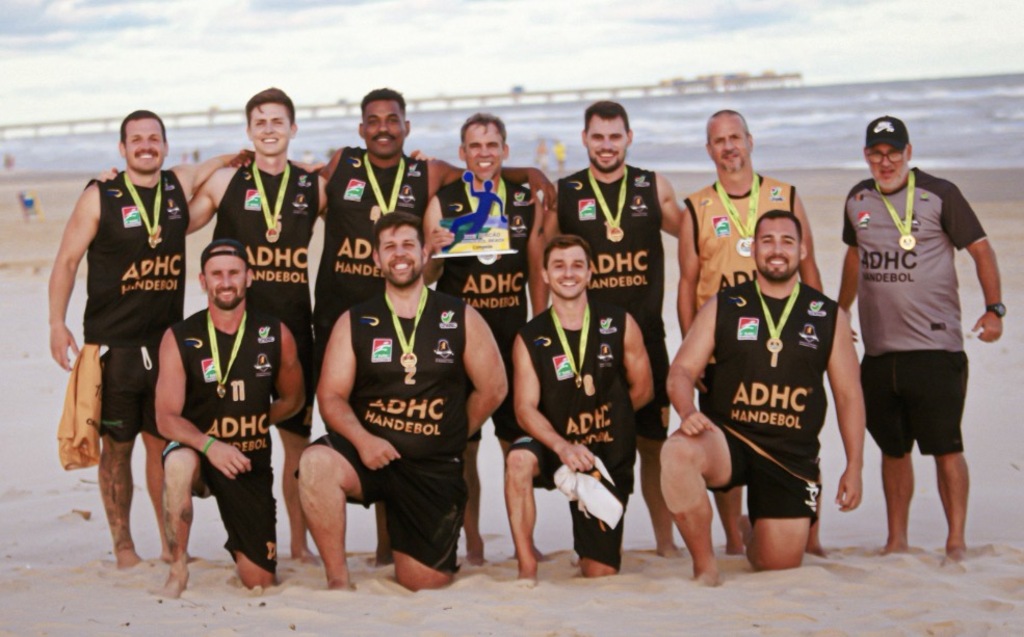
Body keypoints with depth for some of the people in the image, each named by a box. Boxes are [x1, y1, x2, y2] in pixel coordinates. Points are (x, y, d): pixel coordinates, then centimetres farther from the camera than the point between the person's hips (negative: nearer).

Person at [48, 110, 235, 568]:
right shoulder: (99, 198, -3)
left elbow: (222, 163, 27)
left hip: (165, 341, 3)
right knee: (116, 447, 3)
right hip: (112, 344, -3)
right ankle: (122, 547, 12)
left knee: (163, 443, 6)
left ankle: (171, 546, 15)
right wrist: (57, 325, -5)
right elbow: (66, 261, 0)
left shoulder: (181, 185, 6)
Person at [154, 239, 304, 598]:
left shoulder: (275, 336, -2)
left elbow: (292, 400, 12)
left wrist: (254, 425, -2)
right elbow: (166, 417, -14)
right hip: (197, 451, -2)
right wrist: (209, 444, -31)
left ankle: (238, 542, 37)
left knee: (258, 582, -2)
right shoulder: (180, 339, -9)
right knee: (179, 463, -40)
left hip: (253, 462, 2)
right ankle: (178, 571, -20)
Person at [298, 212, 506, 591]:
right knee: (315, 463, -35)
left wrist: (452, 435, 9)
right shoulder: (354, 322, 2)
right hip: (369, 451, 0)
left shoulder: (461, 319, 3)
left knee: (423, 584, -1)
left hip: (434, 468, 0)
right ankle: (338, 579, -20)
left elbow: (493, 388, 8)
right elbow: (331, 395, -3)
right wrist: (362, 439, -21)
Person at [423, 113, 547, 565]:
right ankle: (473, 543, 11)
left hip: (513, 336, 1)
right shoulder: (442, 203, 2)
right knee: (463, 446, 1)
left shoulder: (527, 204, 8)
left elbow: (538, 275, 11)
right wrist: (435, 252, -19)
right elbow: (428, 277, 3)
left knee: (518, 443, 4)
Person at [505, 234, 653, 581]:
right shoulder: (530, 339, -6)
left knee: (600, 574, 4)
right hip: (556, 451, -1)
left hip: (610, 457, 1)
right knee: (519, 459, -38)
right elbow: (525, 407, -14)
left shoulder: (619, 324, -3)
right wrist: (562, 446, -30)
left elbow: (642, 390, 6)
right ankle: (527, 567, -24)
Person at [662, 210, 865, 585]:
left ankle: (755, 546, 42)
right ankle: (705, 565, -17)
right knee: (677, 453, -35)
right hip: (728, 440, -1)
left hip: (793, 456, 1)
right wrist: (688, 413, -20)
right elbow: (681, 372, 2)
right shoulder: (723, 307, 4)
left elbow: (848, 394, 9)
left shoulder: (829, 317, 6)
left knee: (781, 569, 1)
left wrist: (854, 466, 4)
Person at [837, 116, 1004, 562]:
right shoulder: (858, 200, 12)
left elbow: (980, 248, -1)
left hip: (934, 346, -5)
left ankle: (956, 542, 0)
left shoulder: (939, 195, -2)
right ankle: (896, 541, 20)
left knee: (945, 446, -6)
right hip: (878, 349, 5)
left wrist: (994, 308, -11)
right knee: (893, 448, 11)